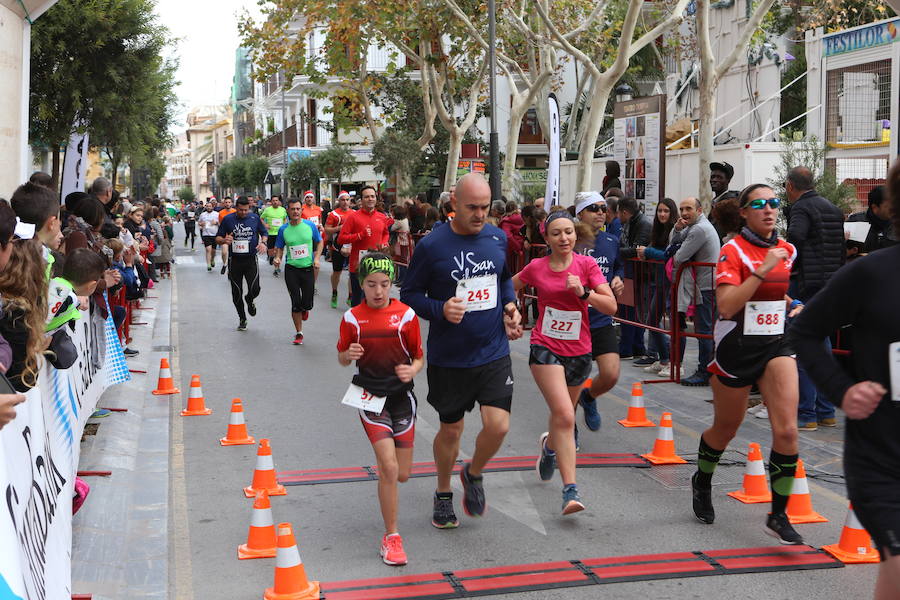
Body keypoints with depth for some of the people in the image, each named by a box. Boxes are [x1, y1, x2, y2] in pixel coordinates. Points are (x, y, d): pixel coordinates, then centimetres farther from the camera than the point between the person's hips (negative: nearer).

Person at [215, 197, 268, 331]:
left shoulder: (255, 218, 2)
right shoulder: (228, 219, -2)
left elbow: (264, 233, 16)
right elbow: (217, 238, 4)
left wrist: (263, 243, -4)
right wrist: (224, 240, -19)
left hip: (251, 260, 0)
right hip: (234, 260, 0)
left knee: (254, 289, -14)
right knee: (237, 293, 5)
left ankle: (249, 300, 23)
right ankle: (242, 319, 24)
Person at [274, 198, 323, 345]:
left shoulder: (310, 225, -2)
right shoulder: (283, 229, -1)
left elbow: (320, 242, 9)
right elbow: (279, 248, 9)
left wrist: (316, 258, -4)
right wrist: (277, 258, -12)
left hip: (308, 268, 0)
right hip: (291, 269, 0)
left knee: (307, 304, 0)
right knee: (295, 303, -1)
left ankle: (304, 309, 40)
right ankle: (299, 333, 13)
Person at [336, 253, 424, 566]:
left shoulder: (406, 315, -5)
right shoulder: (352, 317, -3)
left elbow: (419, 357, 3)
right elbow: (342, 358, 8)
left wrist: (412, 370, -19)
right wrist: (348, 355, -15)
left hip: (401, 396, 2)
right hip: (369, 396, -2)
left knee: (403, 474, 6)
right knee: (389, 468, -15)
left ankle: (382, 462, 44)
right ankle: (391, 537, -1)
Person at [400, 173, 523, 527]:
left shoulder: (498, 239, 1)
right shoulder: (432, 245, -12)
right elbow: (409, 294, -5)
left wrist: (510, 305, 1)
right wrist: (440, 309, -22)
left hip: (494, 353, 3)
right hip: (449, 357, -2)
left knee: (498, 426, -9)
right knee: (451, 430, 12)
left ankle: (474, 474, 24)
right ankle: (443, 494, 37)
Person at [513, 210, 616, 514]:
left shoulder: (586, 264, -5)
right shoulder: (536, 267, -3)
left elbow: (611, 306, -11)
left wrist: (583, 292, -23)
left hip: (579, 351, 2)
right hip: (546, 349, -2)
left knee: (563, 415, 19)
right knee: (565, 416, -19)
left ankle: (549, 445, 55)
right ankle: (570, 489, -19)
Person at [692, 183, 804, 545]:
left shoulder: (787, 250, 6)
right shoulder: (733, 250, -11)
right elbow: (727, 306, -24)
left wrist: (791, 305, 8)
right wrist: (762, 269, -28)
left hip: (776, 344, 4)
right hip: (737, 347, -4)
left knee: (787, 429, -13)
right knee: (726, 429, 14)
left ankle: (778, 515, -2)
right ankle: (701, 482, 44)